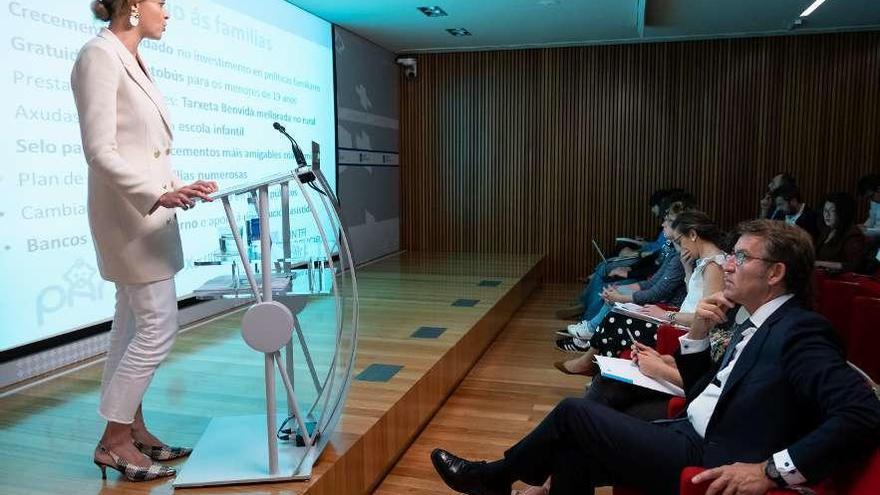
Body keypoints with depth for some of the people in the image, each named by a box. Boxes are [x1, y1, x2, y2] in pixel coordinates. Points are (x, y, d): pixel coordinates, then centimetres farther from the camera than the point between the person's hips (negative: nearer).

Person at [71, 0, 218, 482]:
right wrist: (156, 195, -26)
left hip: (147, 212, 9)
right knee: (159, 327, -6)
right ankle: (113, 440, 9)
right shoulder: (100, 55, -11)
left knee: (134, 325, 13)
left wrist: (180, 188, 10)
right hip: (129, 213, -9)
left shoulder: (133, 62, 15)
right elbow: (100, 152, -19)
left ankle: (133, 430, 23)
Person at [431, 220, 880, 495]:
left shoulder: (800, 332, -16)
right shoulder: (756, 325, 12)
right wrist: (697, 333, 0)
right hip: (693, 441, 9)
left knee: (574, 412, -5)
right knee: (573, 453, 2)